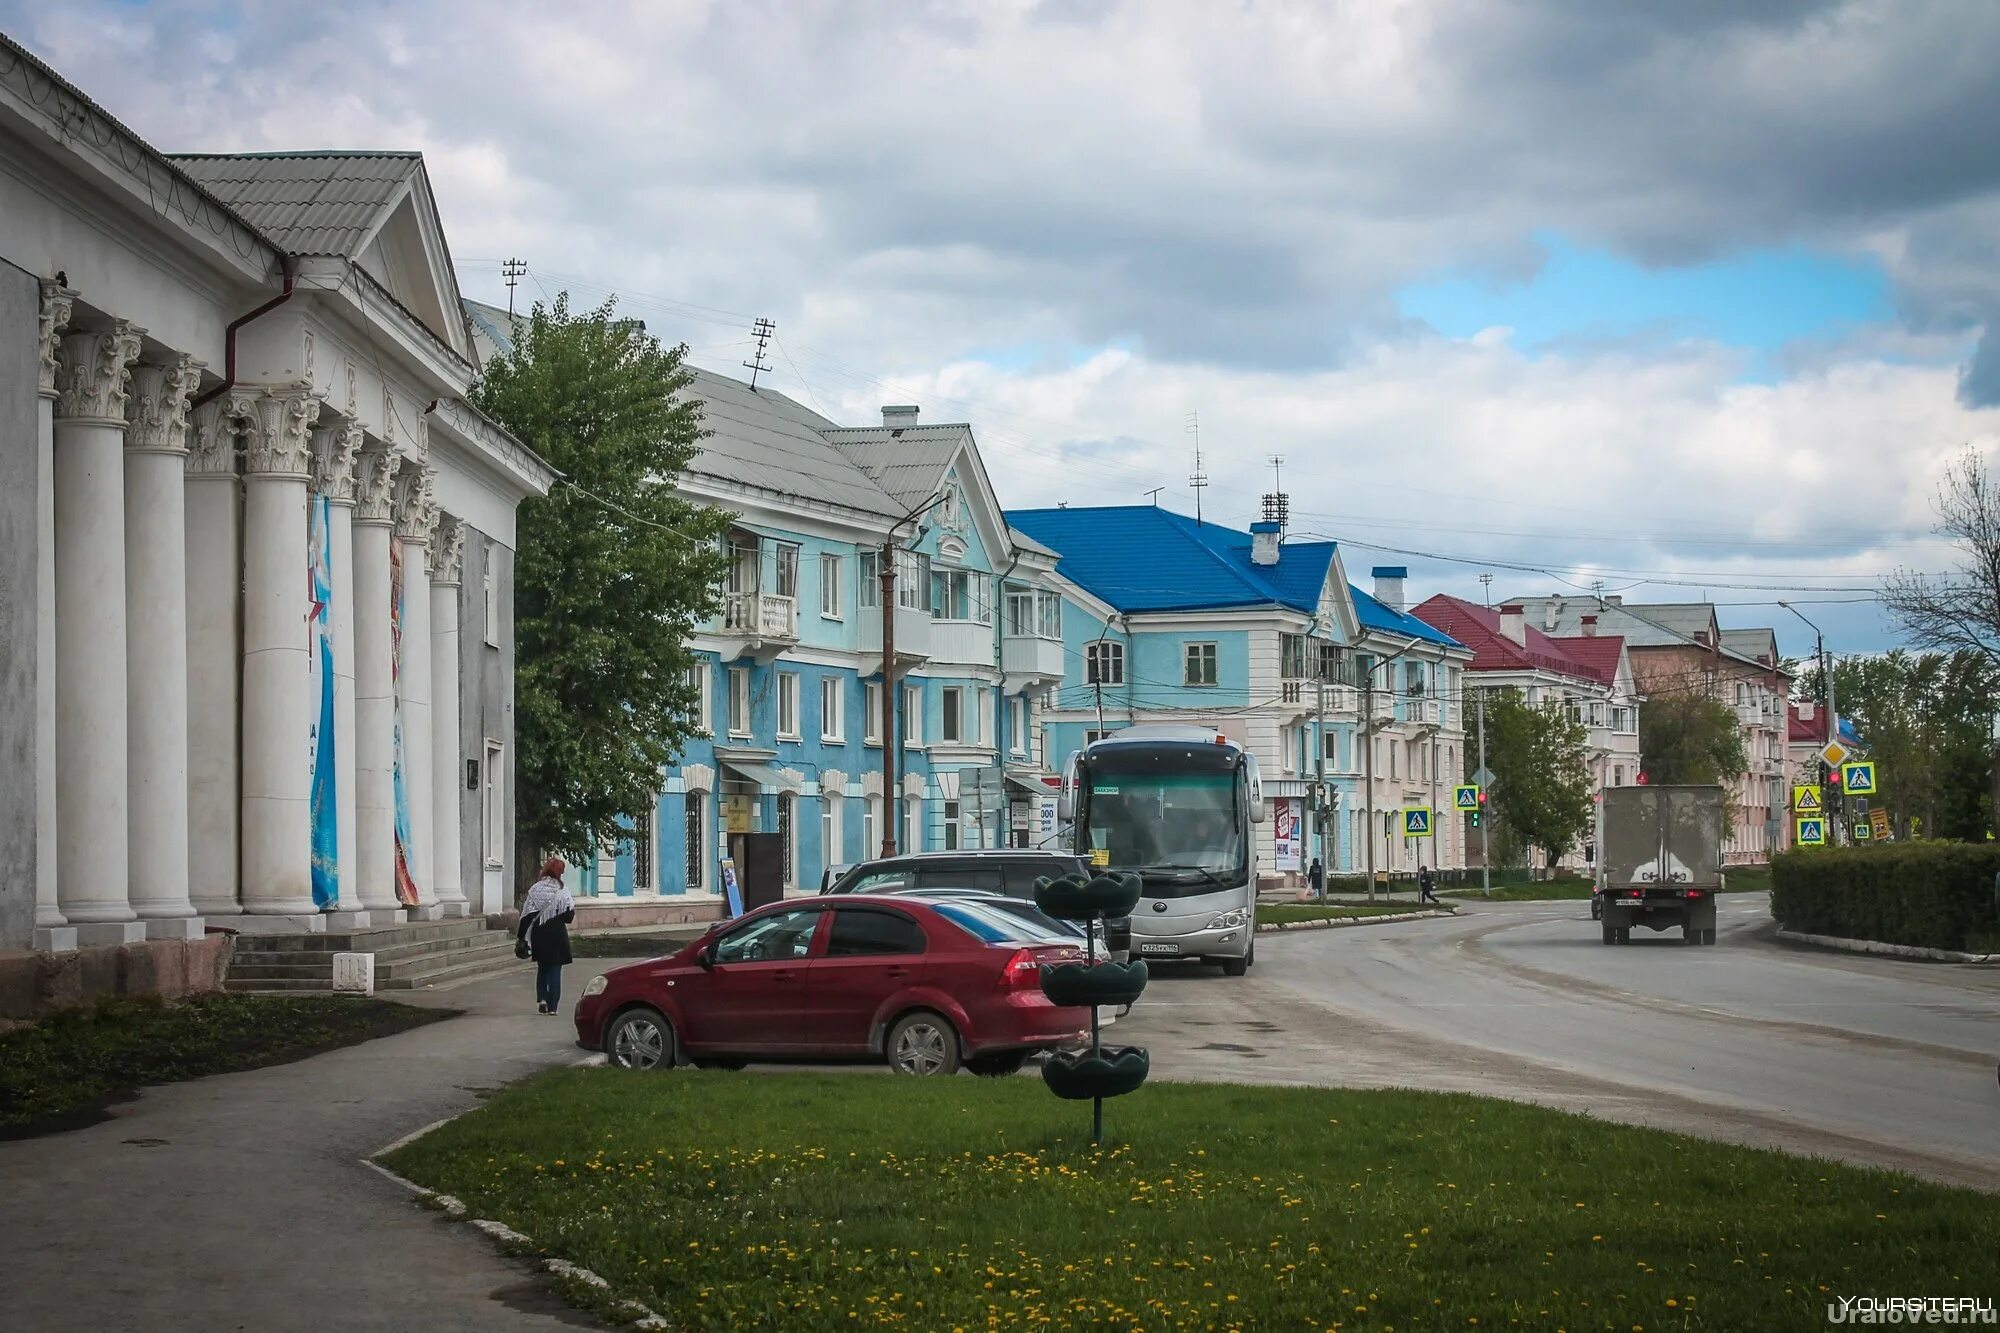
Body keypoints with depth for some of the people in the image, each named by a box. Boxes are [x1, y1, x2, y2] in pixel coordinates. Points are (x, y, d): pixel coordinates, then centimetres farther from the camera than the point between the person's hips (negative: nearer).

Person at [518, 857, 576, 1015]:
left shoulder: (535, 890, -5)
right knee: (555, 969, 4)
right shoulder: (562, 891, -8)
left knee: (542, 967, 19)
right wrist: (572, 907, 12)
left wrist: (521, 936, 0)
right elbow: (568, 916, -10)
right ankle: (552, 1006, 0)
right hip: (557, 935, -2)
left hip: (539, 936, 2)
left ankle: (541, 998, 4)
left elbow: (526, 916, -5)